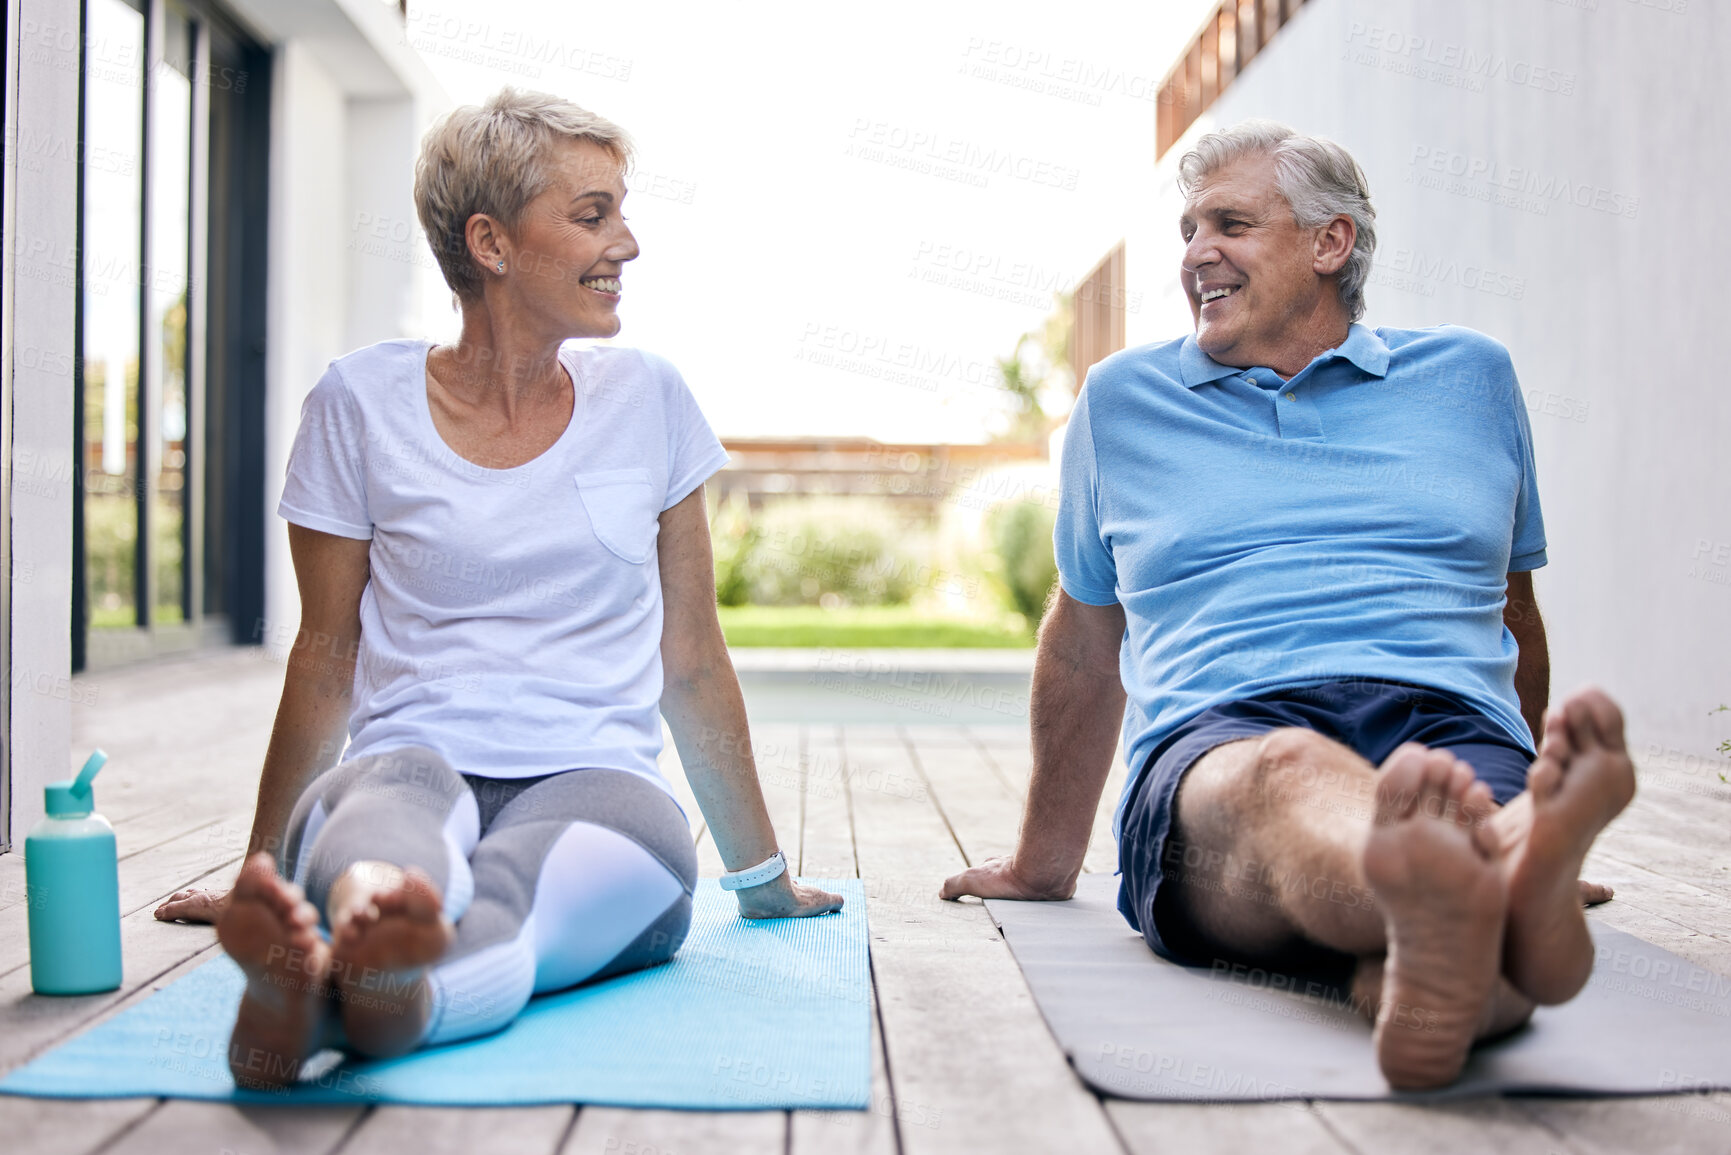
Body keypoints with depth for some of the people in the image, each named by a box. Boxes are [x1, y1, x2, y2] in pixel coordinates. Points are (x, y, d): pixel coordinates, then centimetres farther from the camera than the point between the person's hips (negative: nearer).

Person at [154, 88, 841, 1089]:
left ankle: (361, 986, -63)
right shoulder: (363, 402, 5)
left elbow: (691, 658, 15)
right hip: (407, 769, 0)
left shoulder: (647, 397, 10)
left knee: (641, 830, -36)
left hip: (594, 784, 1)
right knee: (399, 783, -37)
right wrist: (259, 874, 18)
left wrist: (763, 876, 19)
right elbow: (327, 659, 13)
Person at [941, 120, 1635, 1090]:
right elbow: (1085, 638, 28)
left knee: (1476, 802, -38)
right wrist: (1045, 862, 30)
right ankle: (1491, 900, -70)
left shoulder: (1469, 377, 21)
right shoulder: (1124, 398, 21)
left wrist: (1529, 817, 34)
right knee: (1284, 775, -40)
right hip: (1211, 745, -1)